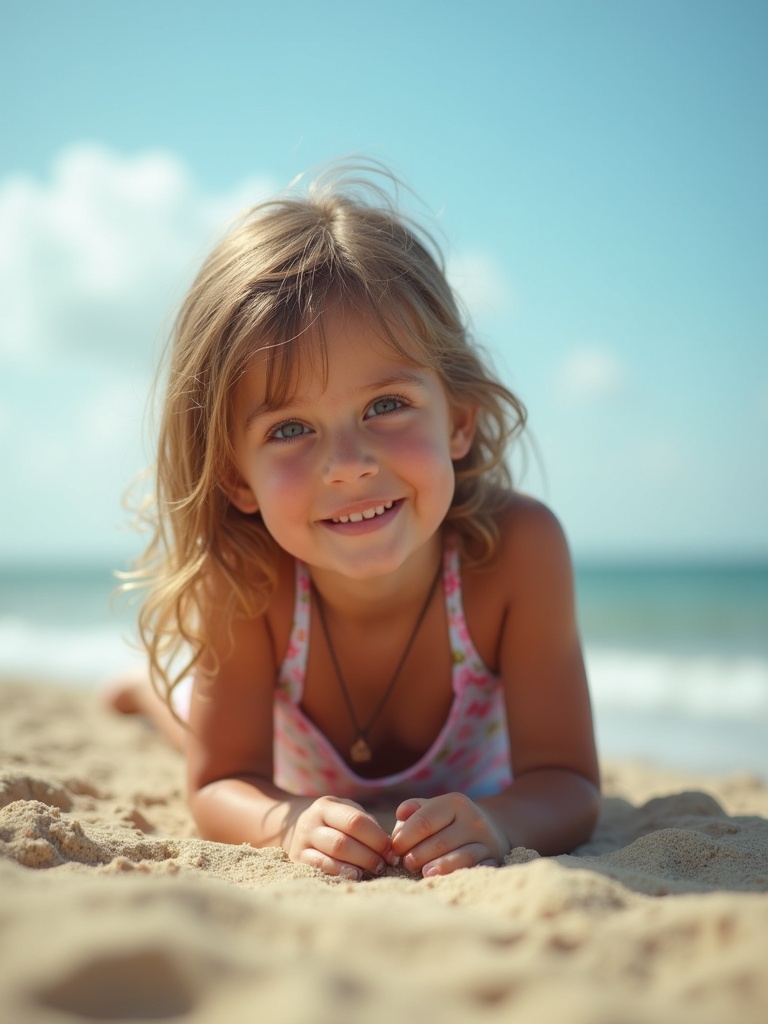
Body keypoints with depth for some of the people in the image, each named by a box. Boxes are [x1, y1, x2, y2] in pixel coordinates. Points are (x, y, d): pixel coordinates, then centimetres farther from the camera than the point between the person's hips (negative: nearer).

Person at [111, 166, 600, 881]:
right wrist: (291, 820, -52)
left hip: (467, 789, 1)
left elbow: (566, 785, -35)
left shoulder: (517, 548, -42)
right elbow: (222, 786, -30)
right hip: (300, 785, 0)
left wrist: (494, 822, -57)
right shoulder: (239, 577, -39)